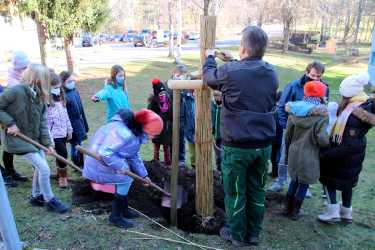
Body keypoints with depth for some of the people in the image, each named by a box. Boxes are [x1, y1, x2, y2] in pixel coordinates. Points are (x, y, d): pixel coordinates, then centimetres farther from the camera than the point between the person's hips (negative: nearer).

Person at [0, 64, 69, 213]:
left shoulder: (40, 97, -2)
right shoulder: (16, 91, -23)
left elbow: (42, 123, -2)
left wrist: (47, 143, -9)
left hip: (34, 138, 8)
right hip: (18, 139, -7)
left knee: (40, 168, 17)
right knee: (44, 169, -8)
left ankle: (36, 197, 38)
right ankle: (50, 201, 11)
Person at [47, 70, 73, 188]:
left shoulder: (61, 99, 9)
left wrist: (69, 130, 17)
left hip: (63, 133, 7)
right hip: (54, 134, -7)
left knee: (61, 154, 16)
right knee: (63, 153, -9)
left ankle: (60, 174, 34)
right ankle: (63, 177, 9)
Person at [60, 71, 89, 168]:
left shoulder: (75, 92, 6)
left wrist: (85, 125, 16)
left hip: (79, 123, 7)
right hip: (71, 125, -7)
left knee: (79, 145, 18)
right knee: (75, 146, 5)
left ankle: (81, 166, 32)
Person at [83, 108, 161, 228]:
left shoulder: (136, 133, -1)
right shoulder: (124, 133, -34)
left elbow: (134, 156, 10)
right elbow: (104, 152, -36)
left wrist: (143, 174, 13)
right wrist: (121, 166, -26)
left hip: (110, 158, 10)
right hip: (100, 164, -10)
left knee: (127, 176, 14)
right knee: (125, 179, -12)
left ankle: (124, 210, 30)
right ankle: (115, 217, 2)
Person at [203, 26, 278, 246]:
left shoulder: (230, 71, -16)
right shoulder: (272, 73, 0)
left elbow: (209, 76, 5)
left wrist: (210, 58, 24)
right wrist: (233, 62, 28)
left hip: (237, 145, -5)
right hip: (264, 144, 5)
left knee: (235, 191, 12)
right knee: (257, 190, 17)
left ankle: (237, 235, 28)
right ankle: (253, 234, 33)